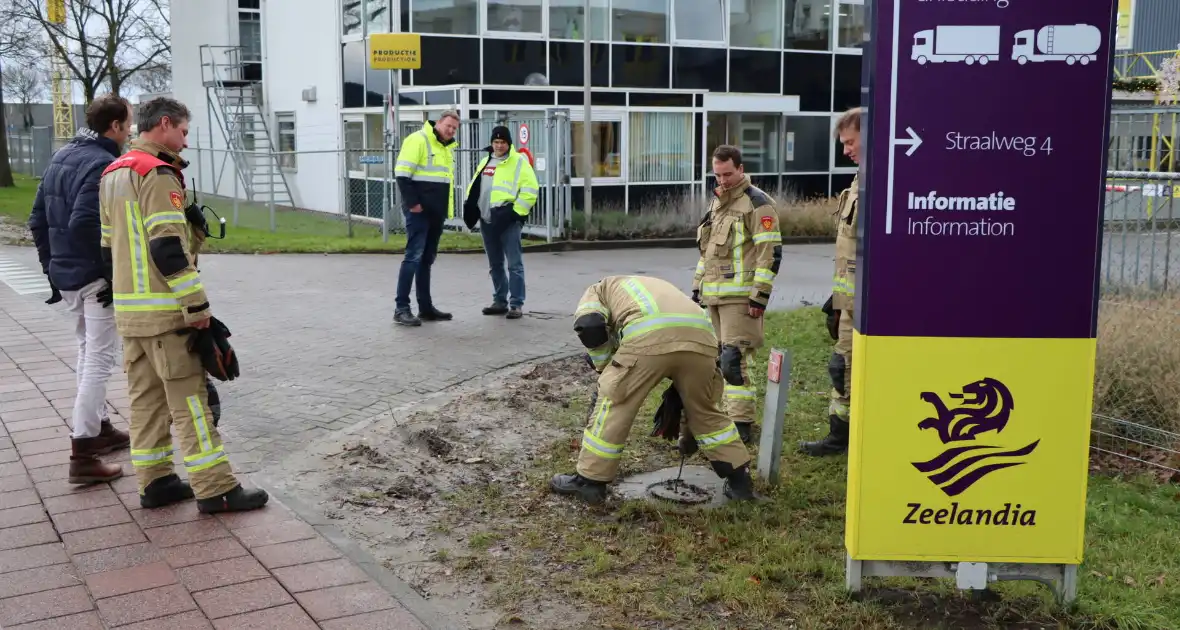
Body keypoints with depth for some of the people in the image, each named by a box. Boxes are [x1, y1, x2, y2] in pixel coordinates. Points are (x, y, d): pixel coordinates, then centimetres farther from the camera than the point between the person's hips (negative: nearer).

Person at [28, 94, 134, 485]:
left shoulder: (61, 158, 12)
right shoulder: (103, 165, -17)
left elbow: (38, 220, 16)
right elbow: (83, 224, -27)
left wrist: (52, 267, 20)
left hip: (65, 274, 10)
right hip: (96, 277, -9)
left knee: (88, 351, 22)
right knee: (99, 360, -5)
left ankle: (99, 426, 35)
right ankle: (82, 455, -6)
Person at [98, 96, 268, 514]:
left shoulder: (112, 175, 16)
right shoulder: (158, 173, -14)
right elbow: (168, 248, -21)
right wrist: (197, 304, -18)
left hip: (128, 309, 9)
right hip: (164, 311, -9)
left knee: (145, 396, 12)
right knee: (188, 399, -5)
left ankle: (154, 482, 18)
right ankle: (215, 489, -2)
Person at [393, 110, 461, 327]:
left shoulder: (448, 147, 17)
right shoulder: (418, 140, -11)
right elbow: (402, 174, -16)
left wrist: (447, 207, 18)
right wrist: (412, 203, -20)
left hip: (436, 213, 9)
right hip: (419, 212, -9)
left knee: (427, 259, 12)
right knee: (414, 257, -11)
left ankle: (426, 307, 17)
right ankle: (401, 308, -9)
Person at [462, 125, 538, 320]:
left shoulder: (519, 162, -4)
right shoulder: (485, 162, 18)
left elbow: (530, 191, -10)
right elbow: (475, 187, 25)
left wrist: (516, 212, -15)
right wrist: (470, 207, 11)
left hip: (507, 220, -7)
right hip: (487, 221, 7)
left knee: (514, 264, -6)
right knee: (495, 265, 13)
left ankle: (516, 304, -3)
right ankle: (500, 301, 22)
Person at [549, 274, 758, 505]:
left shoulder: (597, 291, 33)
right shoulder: (657, 288, 47)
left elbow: (589, 325, 8)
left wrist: (605, 369, 23)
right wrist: (676, 399, 44)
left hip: (649, 337, -5)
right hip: (700, 337, 5)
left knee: (613, 405, 14)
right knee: (704, 410, 25)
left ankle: (589, 481, 21)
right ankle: (740, 479, 31)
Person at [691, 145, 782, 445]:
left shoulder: (757, 203, -8)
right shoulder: (717, 202, 18)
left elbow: (770, 253, -14)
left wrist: (760, 297, -17)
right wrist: (697, 288, 22)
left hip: (740, 296, -8)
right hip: (714, 296, 8)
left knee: (734, 360, -12)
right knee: (719, 359, 10)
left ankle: (741, 425, -6)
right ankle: (732, 412, 19)